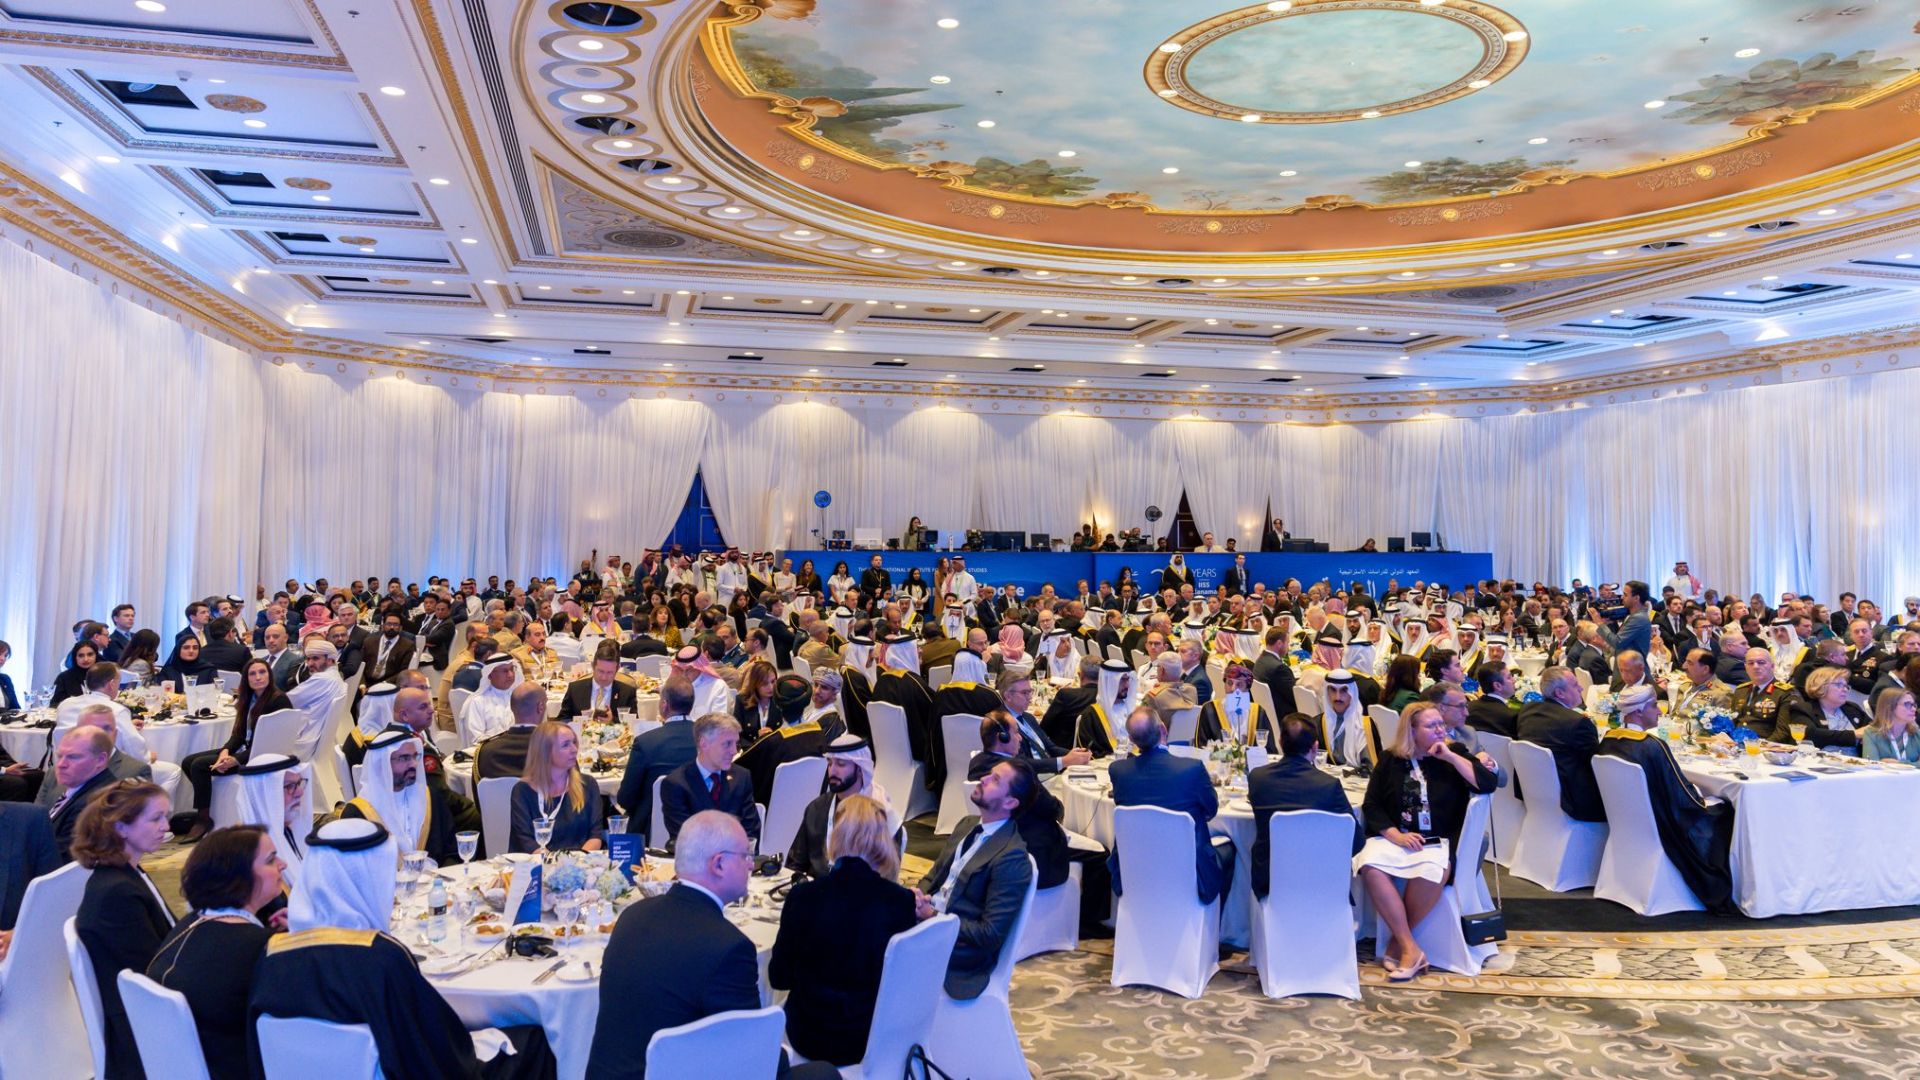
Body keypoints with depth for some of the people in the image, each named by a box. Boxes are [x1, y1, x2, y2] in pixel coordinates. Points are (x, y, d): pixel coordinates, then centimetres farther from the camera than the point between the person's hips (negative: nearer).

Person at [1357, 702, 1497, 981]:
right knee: (1371, 866, -31)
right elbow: (1371, 805, 4)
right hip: (1395, 837, 1)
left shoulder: (1454, 752, 9)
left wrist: (1450, 757, -9)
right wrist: (1396, 835, -12)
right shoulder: (1390, 760, 8)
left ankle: (1398, 942, -14)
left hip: (1441, 840, -1)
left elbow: (1488, 784, -6)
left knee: (1431, 870, -36)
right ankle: (1410, 949, -23)